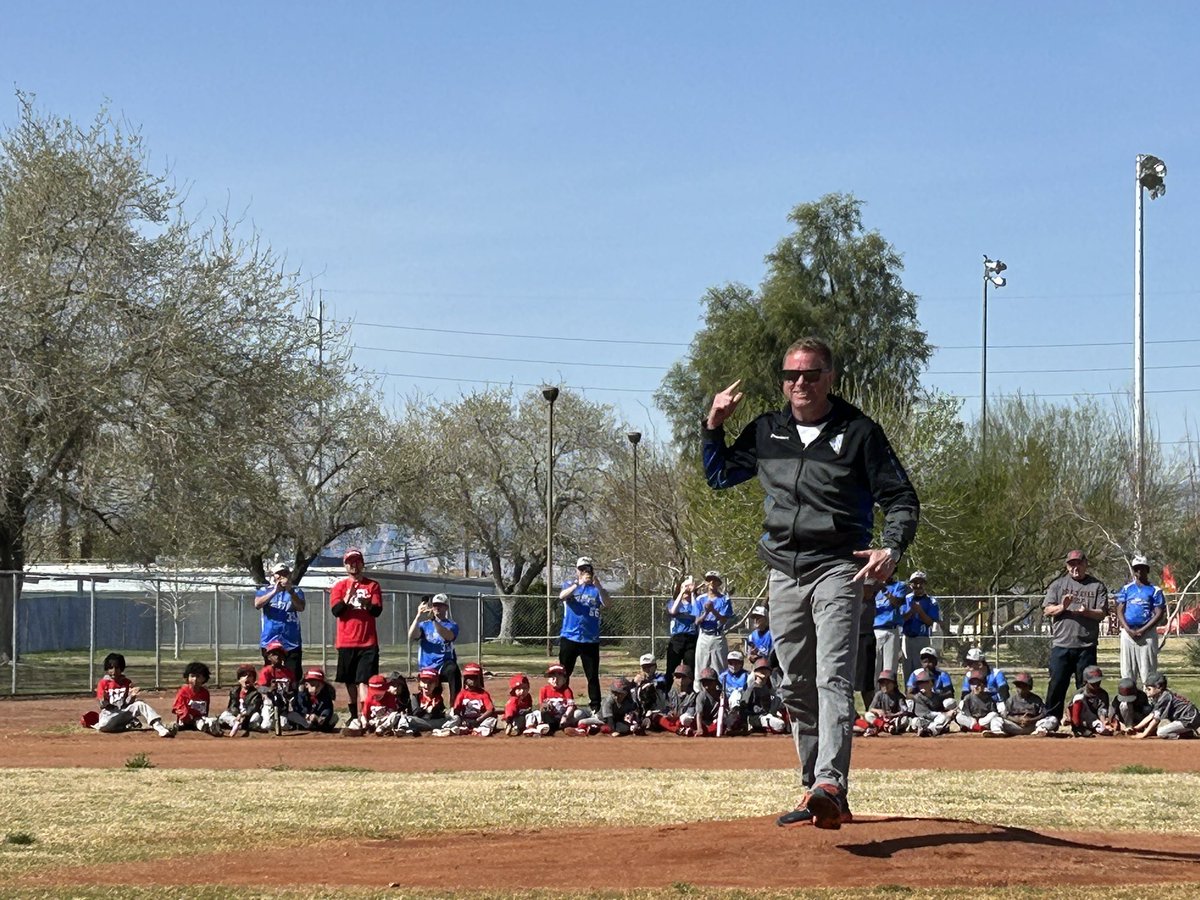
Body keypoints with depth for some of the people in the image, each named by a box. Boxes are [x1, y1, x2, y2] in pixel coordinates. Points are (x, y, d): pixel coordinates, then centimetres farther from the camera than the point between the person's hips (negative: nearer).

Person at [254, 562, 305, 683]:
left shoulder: (296, 591, 10)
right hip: (270, 642, 0)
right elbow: (257, 604, -11)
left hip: (292, 642, 0)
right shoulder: (265, 590, 9)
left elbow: (301, 608, -9)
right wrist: (275, 591, -23)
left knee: (293, 678, -4)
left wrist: (290, 591, -24)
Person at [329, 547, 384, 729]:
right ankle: (354, 717, 16)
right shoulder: (339, 586, 8)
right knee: (350, 682, 7)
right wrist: (347, 598, -21)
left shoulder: (372, 585, 6)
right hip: (346, 642, 2)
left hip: (368, 642, -2)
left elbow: (378, 611, -3)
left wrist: (368, 604, -23)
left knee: (363, 680, -11)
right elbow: (335, 611, -4)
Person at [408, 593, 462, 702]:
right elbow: (411, 636, -8)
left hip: (445, 664, -3)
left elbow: (449, 636, -19)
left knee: (453, 670, -37)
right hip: (427, 667, 3)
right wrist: (418, 616, -20)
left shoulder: (452, 625, 5)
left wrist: (433, 619, -30)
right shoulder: (424, 624, 12)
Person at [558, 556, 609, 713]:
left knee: (593, 676, 1)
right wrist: (578, 583, -34)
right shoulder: (570, 584, 4)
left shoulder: (597, 588, 4)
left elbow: (606, 603, -15)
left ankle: (596, 708, 4)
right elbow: (562, 596, -19)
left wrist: (599, 587, -32)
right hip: (569, 637, 0)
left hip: (590, 639, 0)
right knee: (563, 674, 4)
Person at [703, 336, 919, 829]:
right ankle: (815, 790, 16)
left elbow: (901, 498, -2)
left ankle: (830, 787, -33)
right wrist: (714, 427, 7)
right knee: (796, 690, 8)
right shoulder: (766, 432, 12)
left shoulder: (858, 431, -2)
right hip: (784, 571, 6)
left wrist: (891, 548, -20)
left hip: (837, 569, -6)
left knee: (833, 679, -19)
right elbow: (719, 475, 24)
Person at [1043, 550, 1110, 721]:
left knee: (1086, 685, 4)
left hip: (1086, 644, 0)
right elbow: (1047, 610, 4)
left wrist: (1086, 612, -20)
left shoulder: (1097, 586, 7)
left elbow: (1102, 613, -1)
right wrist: (1062, 607, -16)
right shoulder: (1058, 584, 10)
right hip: (1061, 643, 0)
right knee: (1057, 683, 0)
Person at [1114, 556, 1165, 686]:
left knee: (1148, 670, -6)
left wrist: (1142, 630, -11)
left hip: (1147, 632, -3)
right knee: (1127, 670, 2)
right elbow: (1120, 611, 7)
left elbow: (1159, 614, -3)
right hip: (1127, 632, 3)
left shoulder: (1155, 590, 3)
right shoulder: (1126, 589, 13)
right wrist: (1129, 630, -8)